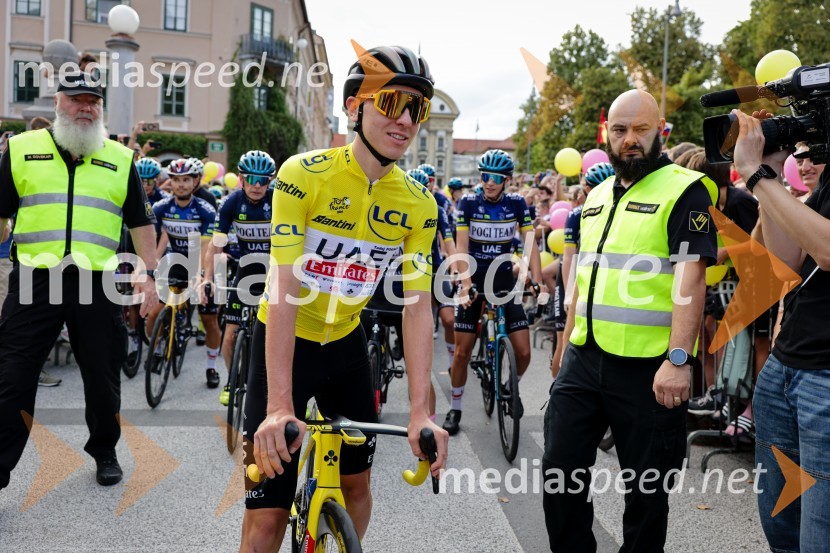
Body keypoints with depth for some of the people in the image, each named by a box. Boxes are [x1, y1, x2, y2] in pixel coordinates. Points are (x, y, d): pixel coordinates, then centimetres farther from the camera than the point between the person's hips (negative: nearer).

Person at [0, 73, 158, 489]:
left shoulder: (120, 159, 10)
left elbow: (140, 221, 11)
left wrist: (148, 274, 4)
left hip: (97, 284, 1)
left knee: (103, 378, 10)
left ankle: (105, 452, 30)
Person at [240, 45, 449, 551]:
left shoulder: (419, 205, -9)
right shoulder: (304, 174, -21)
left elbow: (418, 305, -12)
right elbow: (285, 288, -27)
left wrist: (421, 411, -22)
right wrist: (279, 405, -34)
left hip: (346, 344, 4)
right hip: (285, 343, -4)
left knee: (356, 483, 14)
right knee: (268, 511, -6)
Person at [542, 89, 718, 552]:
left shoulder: (684, 190, -6)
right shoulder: (597, 196, 16)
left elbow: (691, 276, -16)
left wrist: (678, 359, -24)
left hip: (648, 369, -6)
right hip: (583, 360, 7)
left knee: (647, 489, 8)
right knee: (560, 471, 9)